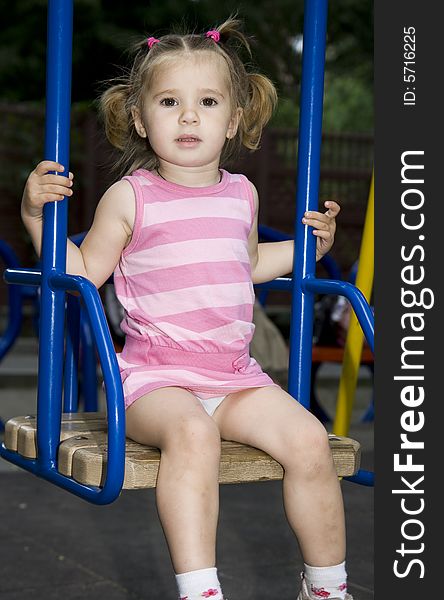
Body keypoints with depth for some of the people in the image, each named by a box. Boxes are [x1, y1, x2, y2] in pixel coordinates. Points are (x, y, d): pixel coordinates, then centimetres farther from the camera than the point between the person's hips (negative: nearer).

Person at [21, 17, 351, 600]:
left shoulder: (242, 194, 13)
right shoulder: (130, 197, -1)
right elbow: (83, 273, 1)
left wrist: (307, 247, 24)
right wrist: (38, 215, -10)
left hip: (236, 376, 5)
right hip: (155, 377, -4)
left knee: (309, 440, -16)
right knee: (191, 432, -37)